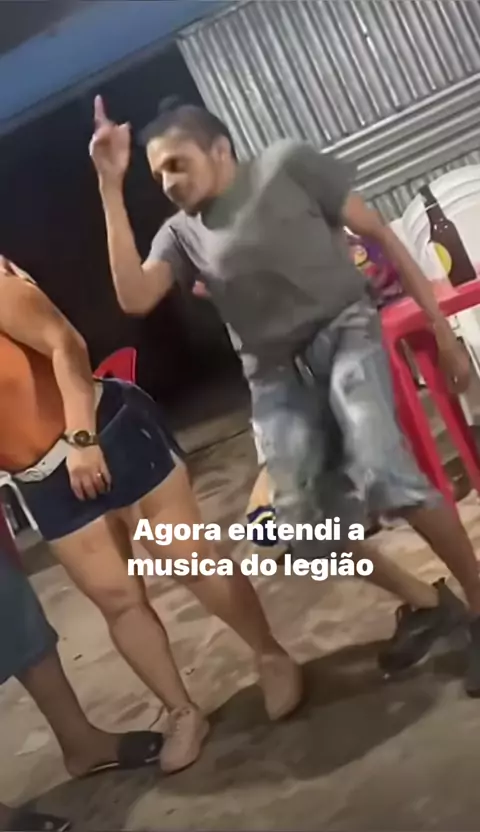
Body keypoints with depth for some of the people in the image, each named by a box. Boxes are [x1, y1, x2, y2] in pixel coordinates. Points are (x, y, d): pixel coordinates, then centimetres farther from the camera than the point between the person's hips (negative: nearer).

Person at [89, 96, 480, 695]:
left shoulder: (287, 166, 1)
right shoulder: (182, 233, 9)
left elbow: (378, 235, 2)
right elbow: (134, 298, -9)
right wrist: (111, 186, -10)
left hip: (344, 333, -3)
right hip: (277, 376, 4)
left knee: (382, 474, -27)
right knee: (310, 527, -7)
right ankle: (421, 600, 20)